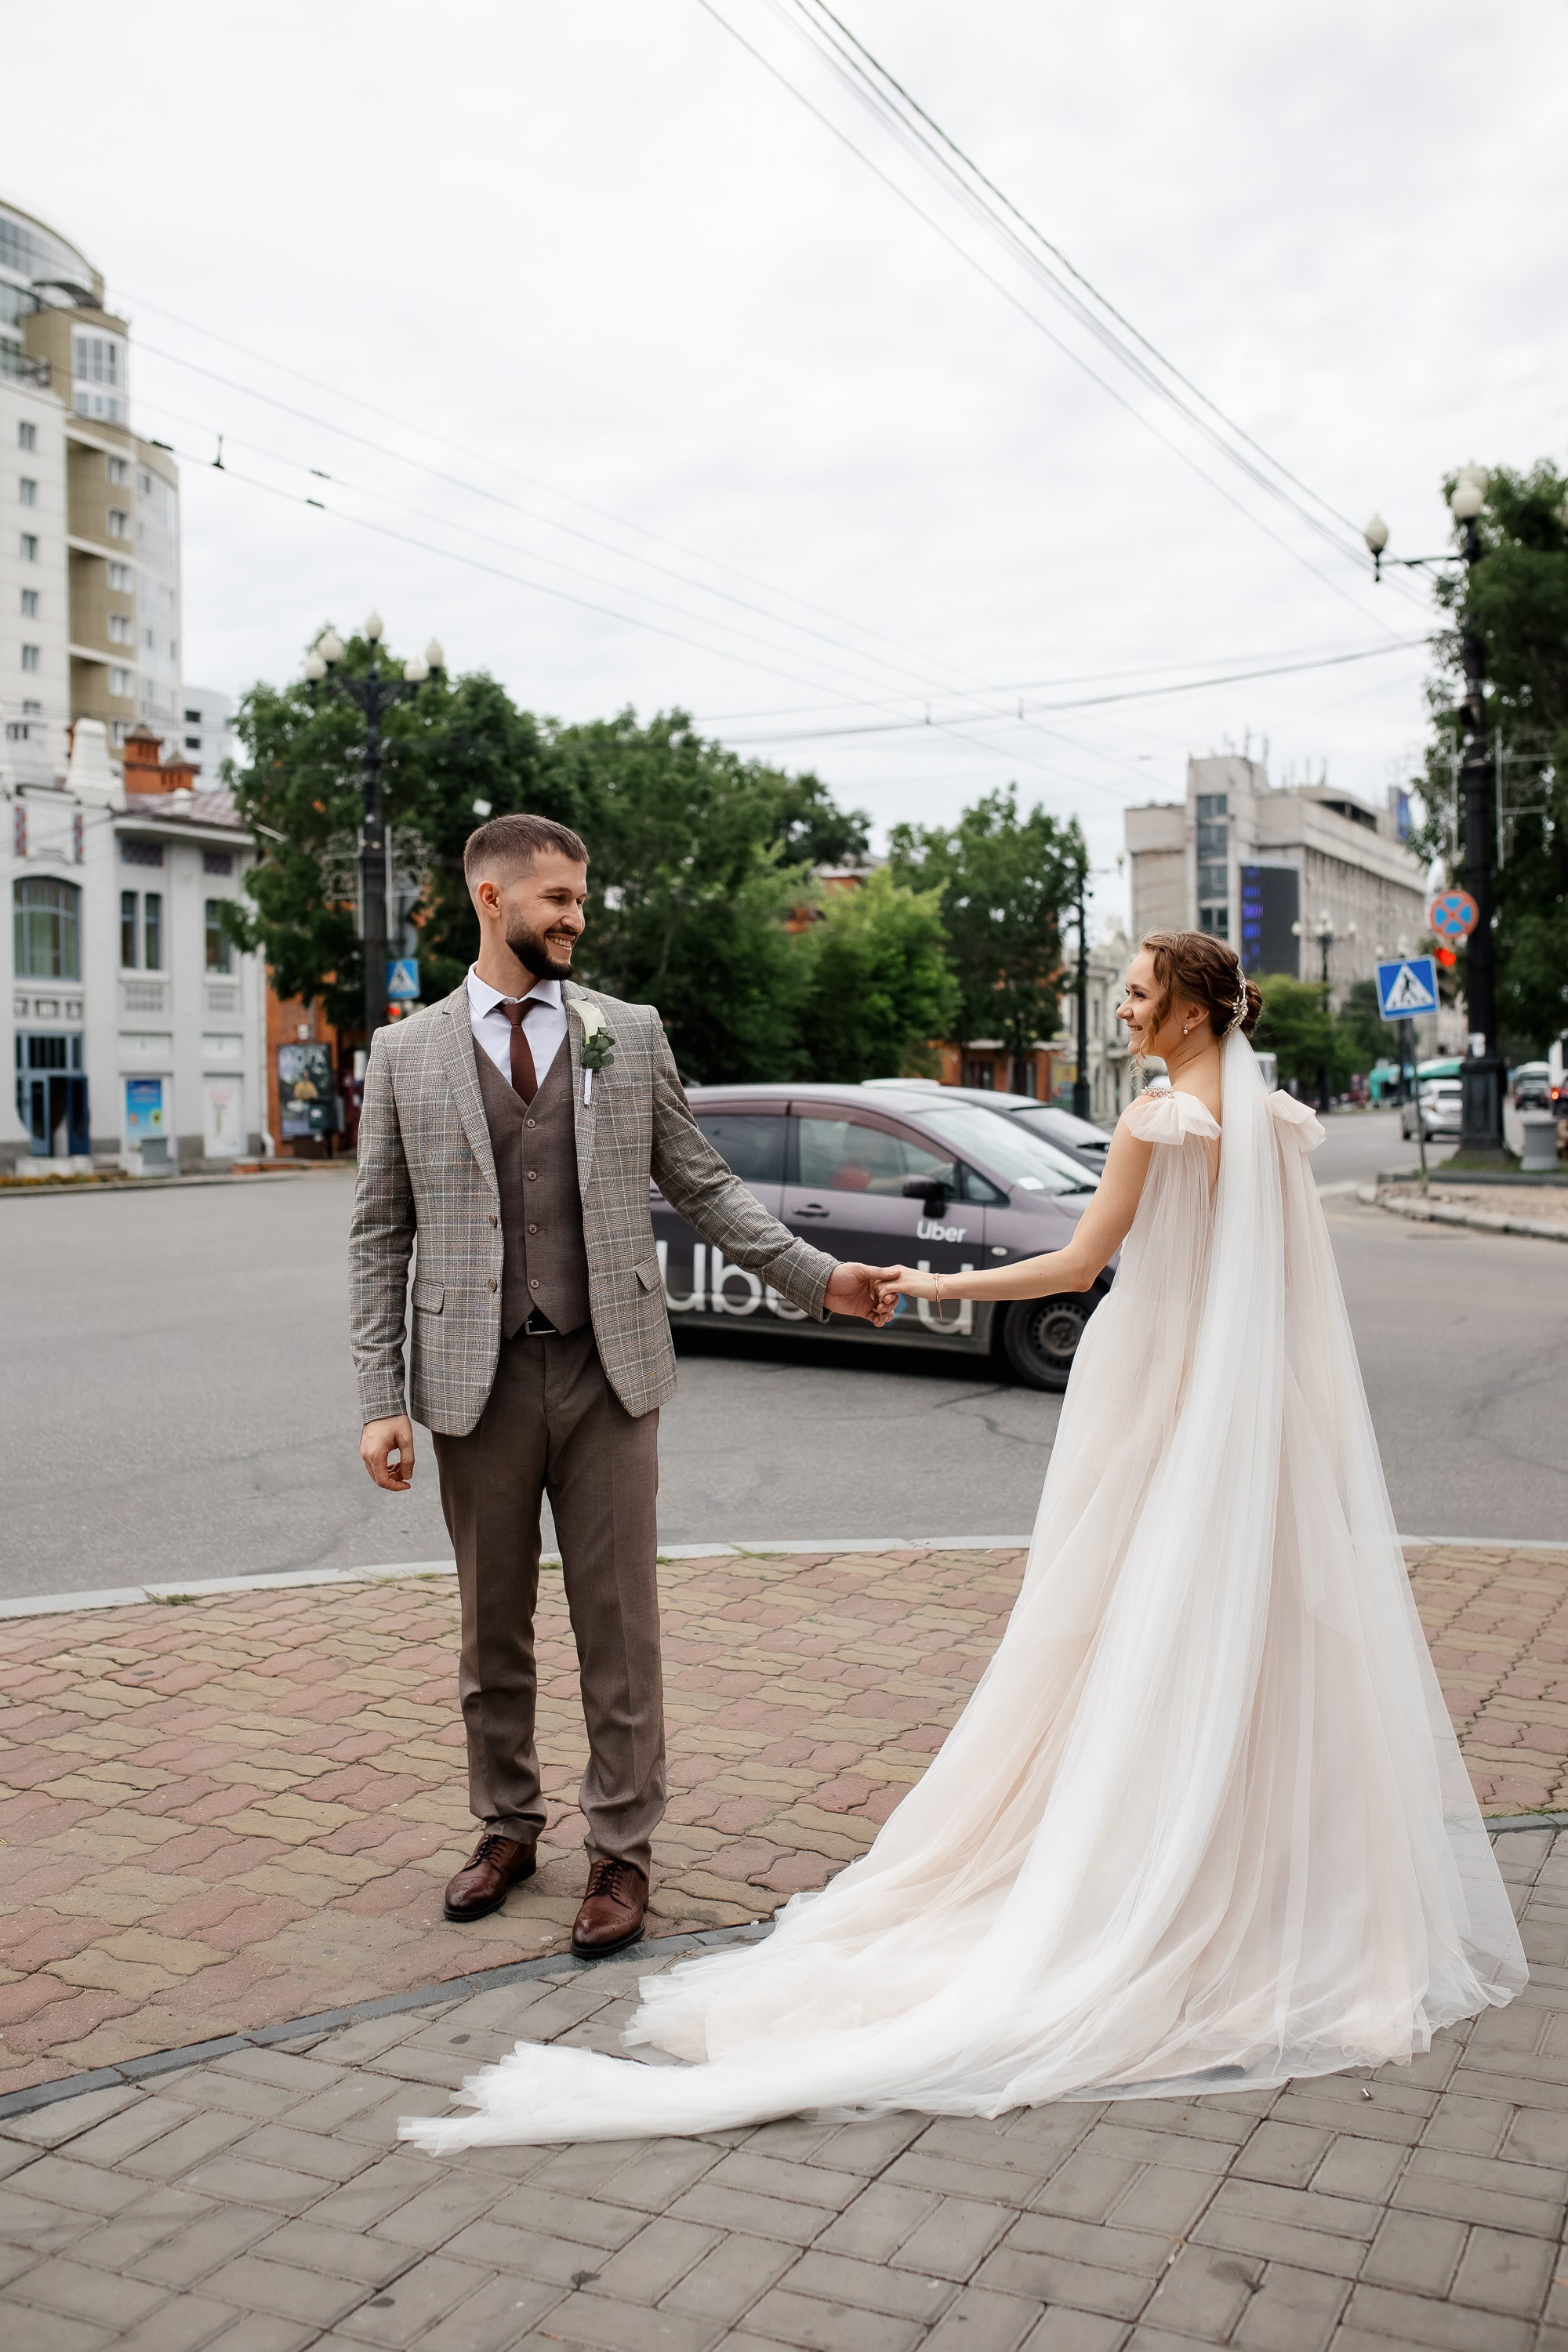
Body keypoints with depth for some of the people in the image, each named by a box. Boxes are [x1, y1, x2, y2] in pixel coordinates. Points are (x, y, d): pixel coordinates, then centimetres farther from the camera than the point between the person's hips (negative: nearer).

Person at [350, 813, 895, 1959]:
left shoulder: (632, 1034, 5)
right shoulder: (406, 1053, 4)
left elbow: (703, 1184, 8)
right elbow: (381, 1237, 3)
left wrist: (818, 1276, -1)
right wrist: (381, 1400, -3)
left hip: (608, 1370, 0)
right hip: (478, 1380, 1)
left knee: (619, 1627, 5)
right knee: (493, 1627, 13)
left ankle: (622, 1850, 20)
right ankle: (509, 1827, 33)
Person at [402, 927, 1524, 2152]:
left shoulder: (1157, 1120, -14)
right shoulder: (1278, 1120, 4)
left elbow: (1080, 1263, -15)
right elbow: (1300, 1281, 8)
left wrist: (943, 1284, -5)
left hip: (1155, 1390, -6)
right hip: (1265, 1407, 6)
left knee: (1138, 1627, 4)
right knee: (1266, 1629, 11)